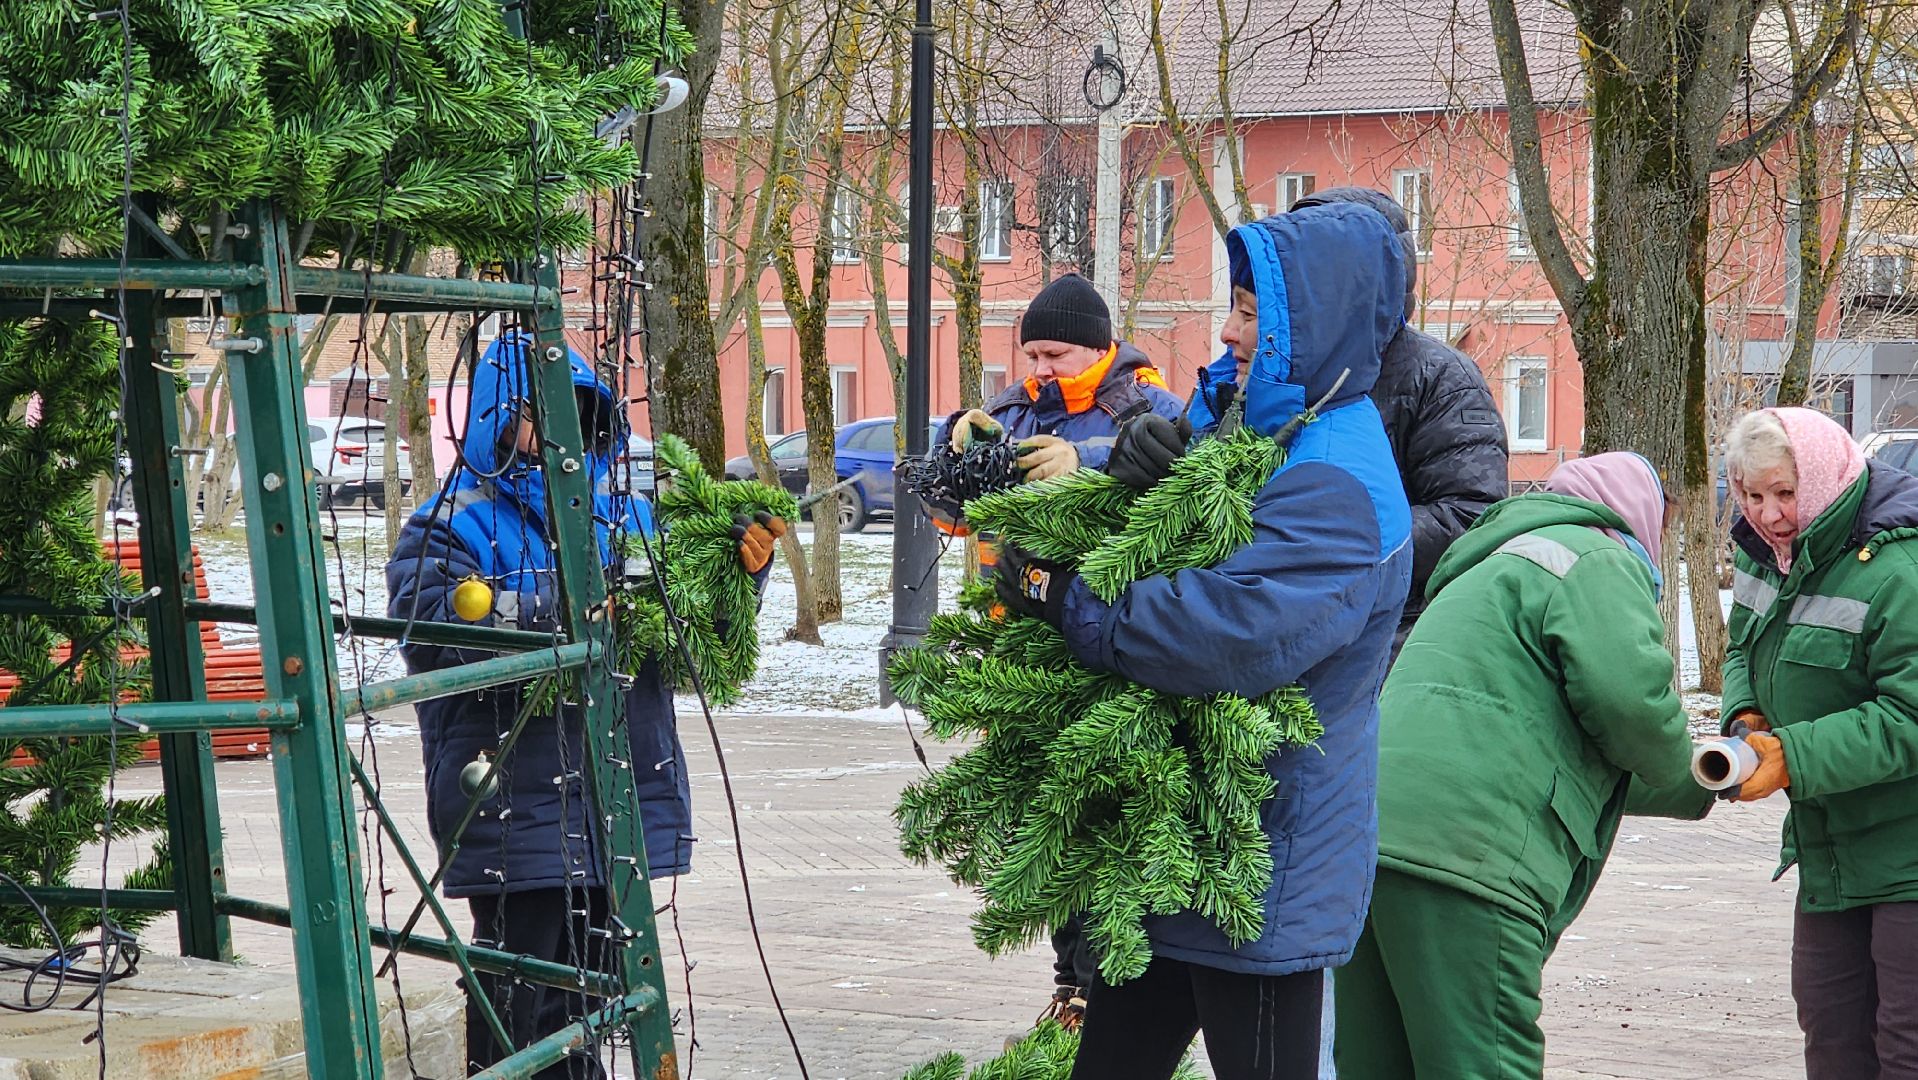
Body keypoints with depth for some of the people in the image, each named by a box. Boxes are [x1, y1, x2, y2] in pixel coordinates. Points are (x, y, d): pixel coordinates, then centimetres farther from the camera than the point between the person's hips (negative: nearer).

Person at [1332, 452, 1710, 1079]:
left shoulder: (1496, 568, 36)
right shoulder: (1600, 562, 4)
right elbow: (1630, 698, -12)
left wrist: (1695, 791, 45)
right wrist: (1683, 778, 10)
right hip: (1465, 853, -9)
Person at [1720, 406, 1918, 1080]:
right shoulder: (1767, 557, 5)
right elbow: (1744, 650, 20)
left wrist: (1792, 757, -31)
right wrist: (1747, 716, -2)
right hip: (1829, 844, 9)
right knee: (1830, 1024, 12)